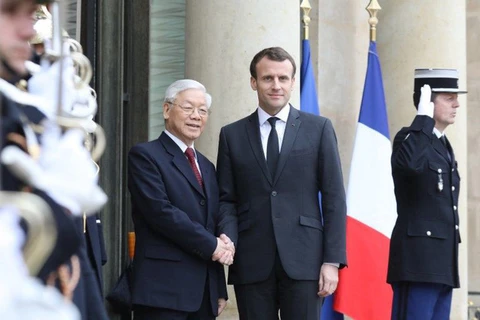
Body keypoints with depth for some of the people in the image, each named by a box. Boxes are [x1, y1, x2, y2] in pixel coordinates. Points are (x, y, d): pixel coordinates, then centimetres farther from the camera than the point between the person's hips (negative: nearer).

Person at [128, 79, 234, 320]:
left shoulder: (207, 166, 21)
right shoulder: (145, 155, -2)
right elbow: (160, 211, -14)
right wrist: (211, 245, -10)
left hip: (205, 292, 7)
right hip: (164, 287, -7)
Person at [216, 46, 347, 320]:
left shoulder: (318, 129, 7)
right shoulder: (232, 135, 11)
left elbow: (334, 198, 4)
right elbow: (227, 199, 11)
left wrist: (332, 261, -4)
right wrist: (229, 241, -9)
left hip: (303, 261, -1)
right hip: (251, 263, 1)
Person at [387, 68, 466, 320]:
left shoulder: (444, 146, 21)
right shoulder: (411, 138, -5)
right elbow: (409, 162, -32)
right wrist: (424, 116, -20)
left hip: (442, 263, 9)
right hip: (418, 260, -9)